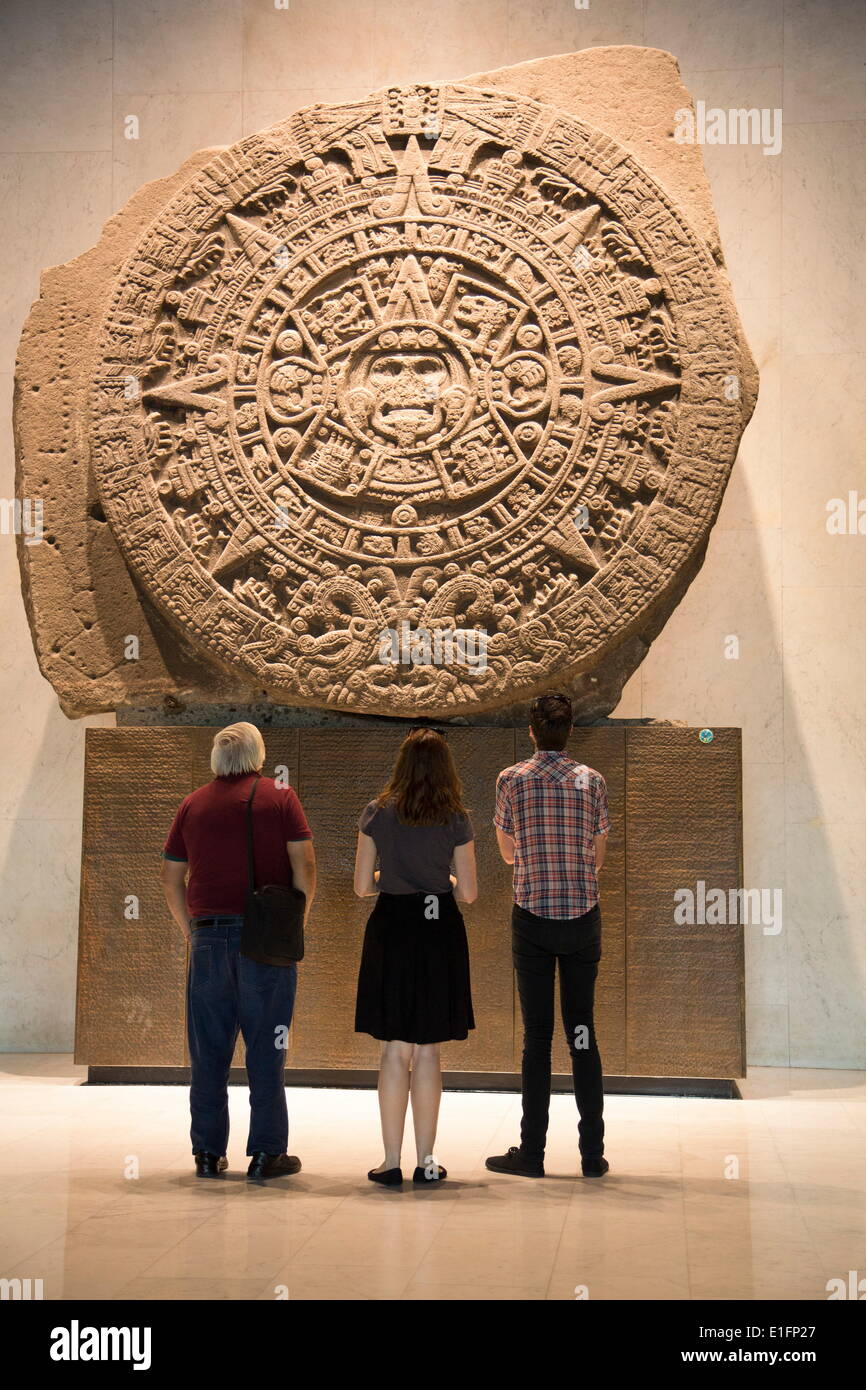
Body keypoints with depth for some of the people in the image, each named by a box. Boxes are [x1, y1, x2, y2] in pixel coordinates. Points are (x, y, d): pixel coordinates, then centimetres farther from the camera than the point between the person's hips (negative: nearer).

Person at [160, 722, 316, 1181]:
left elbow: (171, 876, 11)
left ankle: (208, 1152, 12)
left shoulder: (193, 804, 10)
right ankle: (266, 1152, 5)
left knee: (209, 1048, 8)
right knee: (265, 1047, 3)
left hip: (208, 935, 3)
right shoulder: (279, 798, 1)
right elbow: (304, 866, -7)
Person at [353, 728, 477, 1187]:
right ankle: (426, 1161, 13)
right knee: (427, 1050, 8)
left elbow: (362, 886, 0)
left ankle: (392, 1162, 5)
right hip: (439, 934, 0)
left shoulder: (377, 814, -2)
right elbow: (468, 892, -1)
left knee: (395, 1050, 5)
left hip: (391, 930, 0)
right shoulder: (456, 819, -2)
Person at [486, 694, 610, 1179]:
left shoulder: (511, 780, -2)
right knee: (583, 1033, 7)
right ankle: (593, 1152, 9)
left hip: (532, 917, -1)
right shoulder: (593, 780, 1)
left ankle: (532, 1152, 5)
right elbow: (598, 857, 9)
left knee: (537, 1035, 3)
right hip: (583, 916, 1)